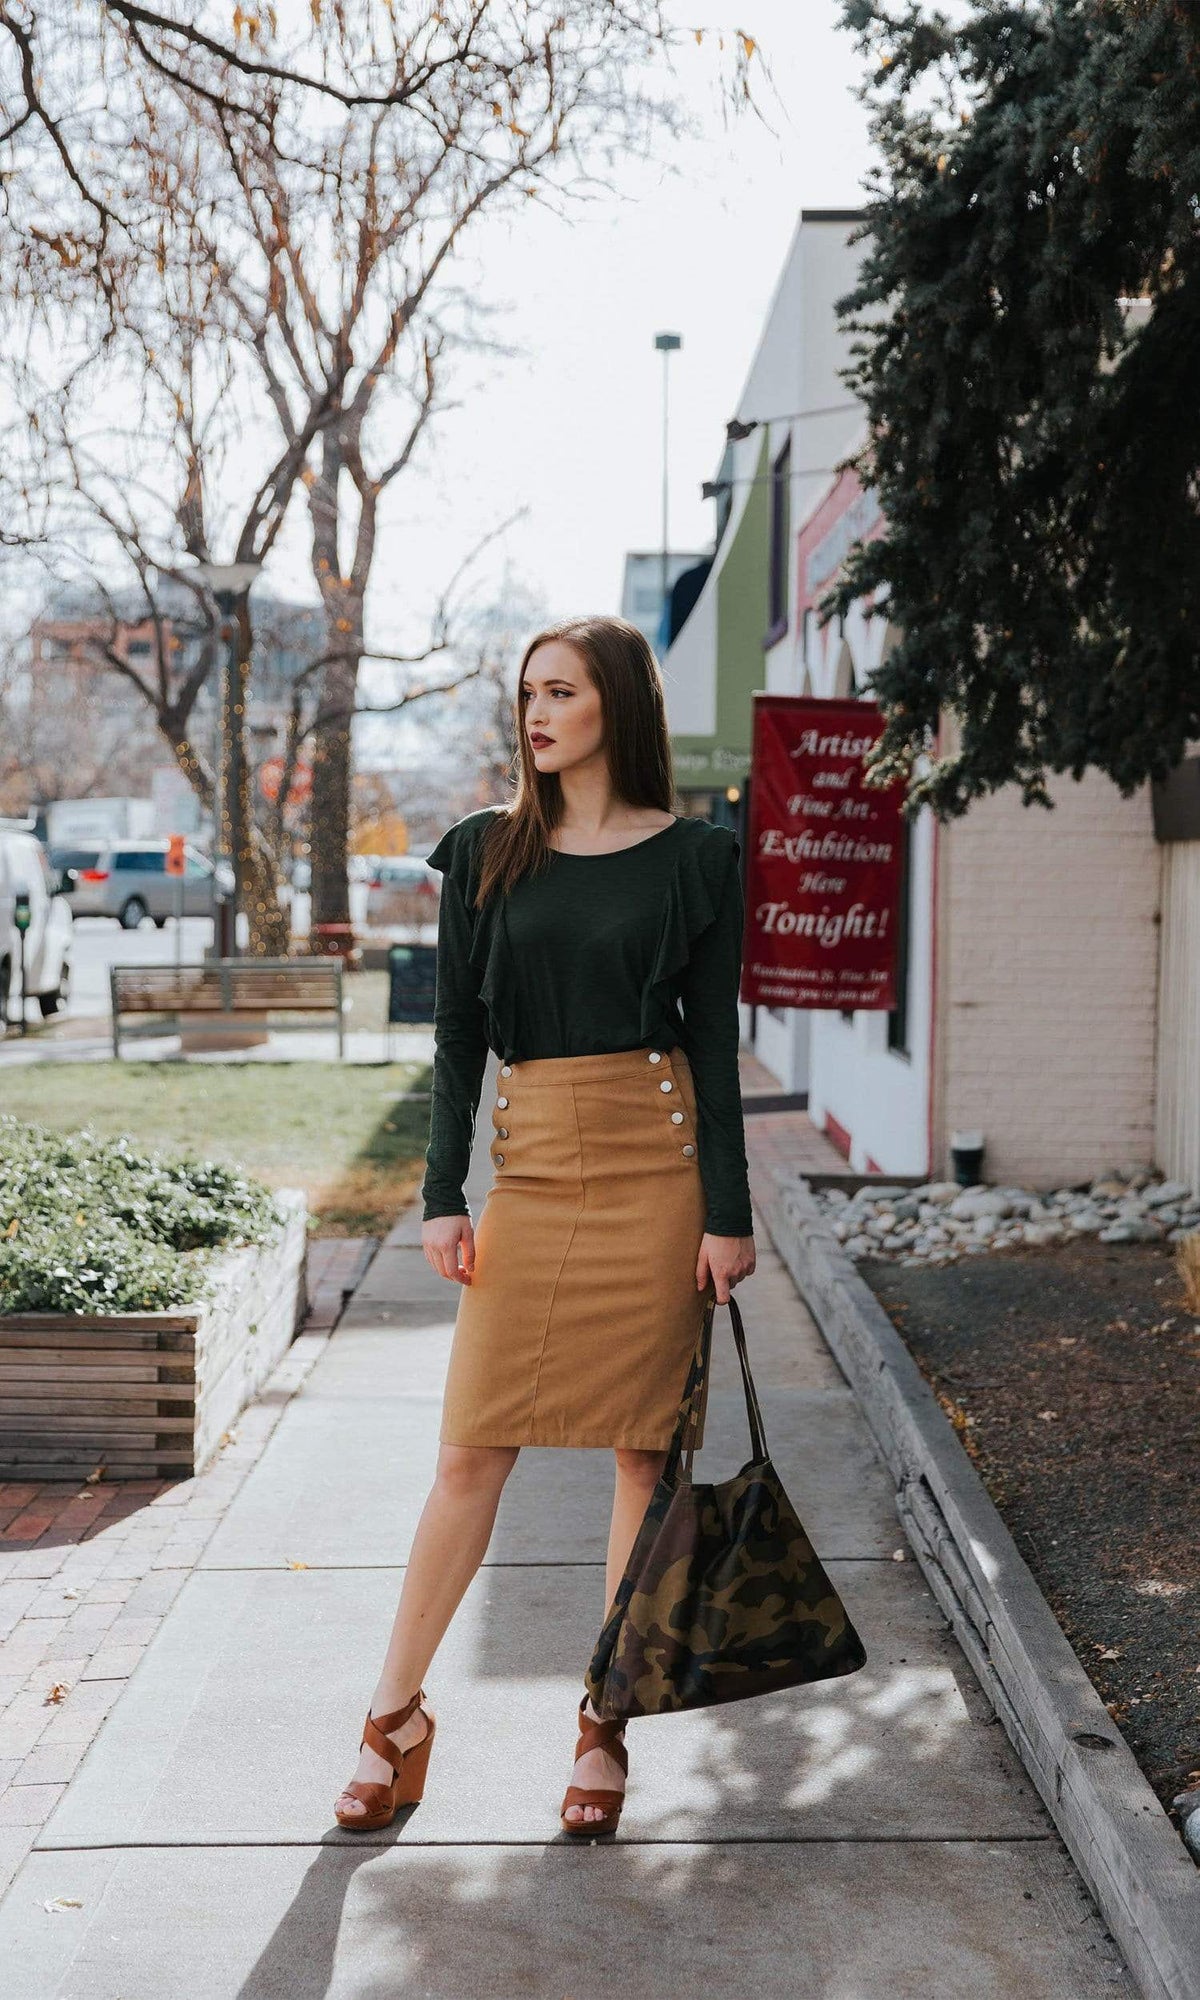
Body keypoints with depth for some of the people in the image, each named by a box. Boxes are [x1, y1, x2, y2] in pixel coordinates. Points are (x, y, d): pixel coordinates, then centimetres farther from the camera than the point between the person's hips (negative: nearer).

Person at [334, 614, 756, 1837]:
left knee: (644, 1449, 4)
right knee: (473, 1451, 2)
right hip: (529, 1166, 2)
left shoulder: (690, 856, 2)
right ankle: (396, 1717, 16)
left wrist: (727, 1213, -3)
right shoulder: (485, 852, 8)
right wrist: (443, 1196, 1)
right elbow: (458, 1035, 7)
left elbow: (713, 1041, 1)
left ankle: (606, 1724, 17)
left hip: (655, 1159, -1)